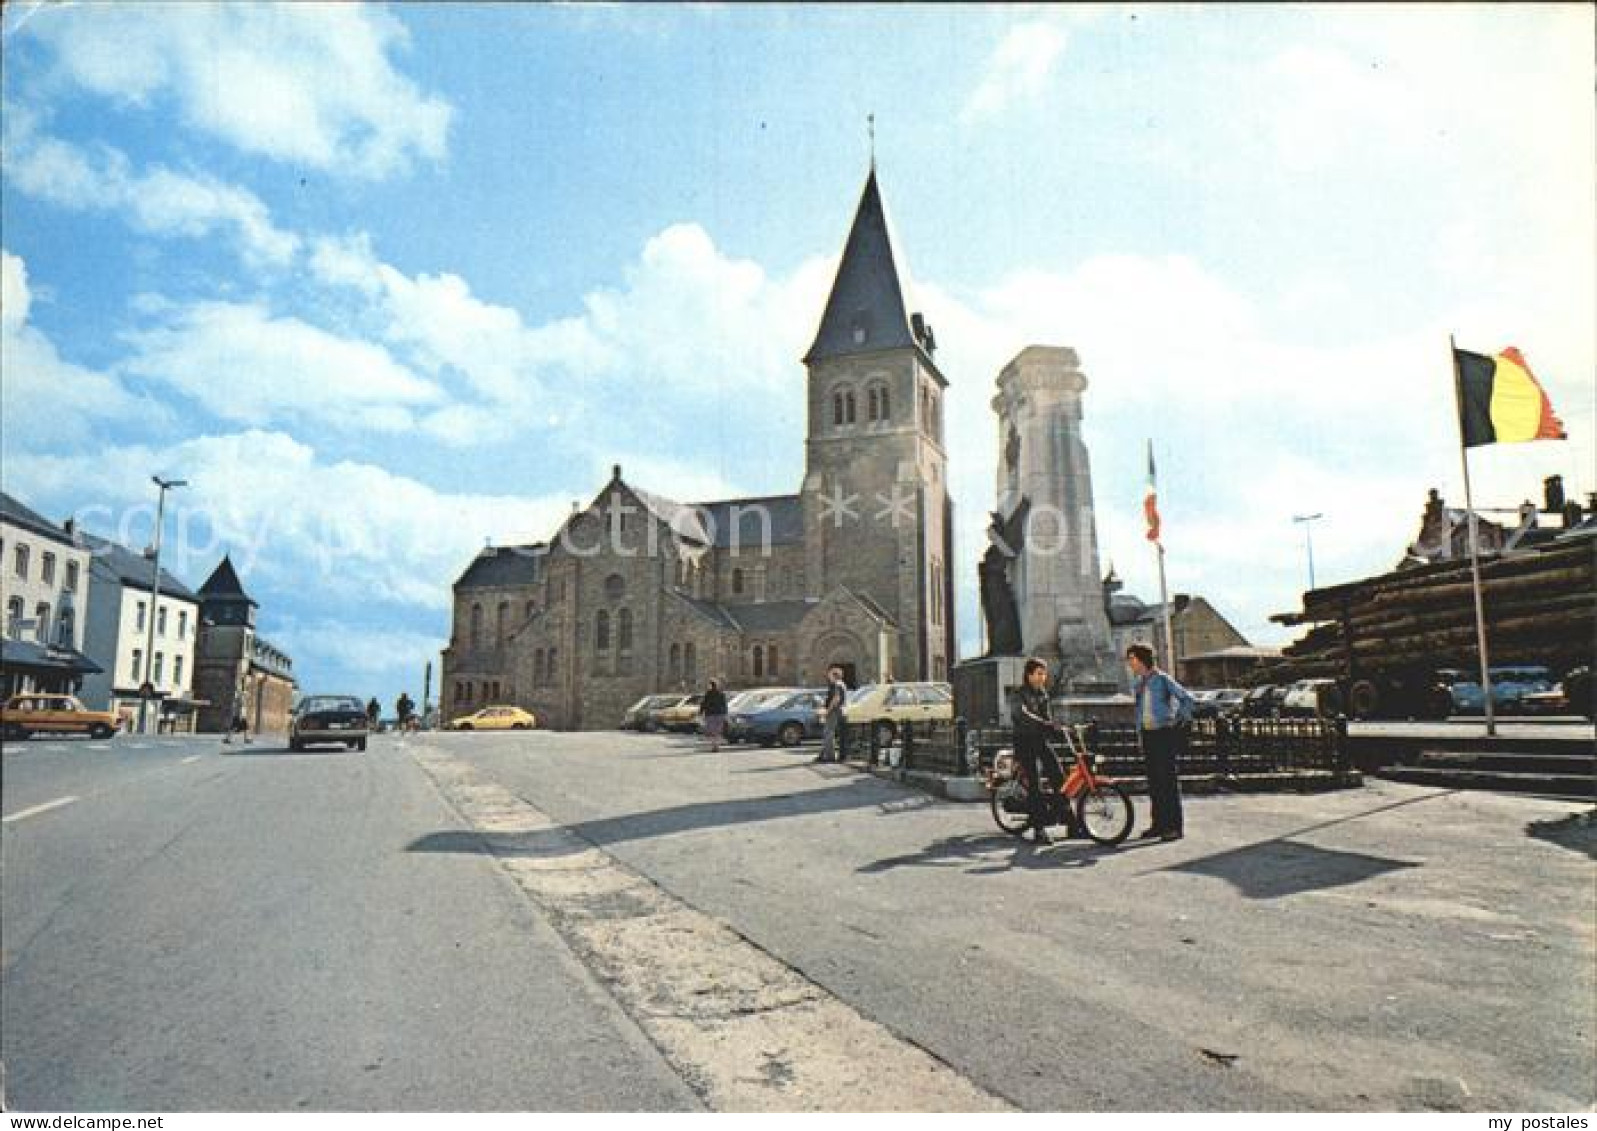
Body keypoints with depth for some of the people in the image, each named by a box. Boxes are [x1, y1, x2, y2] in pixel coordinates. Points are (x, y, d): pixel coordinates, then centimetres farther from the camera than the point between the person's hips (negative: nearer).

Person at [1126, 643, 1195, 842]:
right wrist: (1139, 735, 16)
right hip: (1148, 735, 7)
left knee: (1169, 780, -5)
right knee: (1153, 781, 9)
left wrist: (1182, 721, -6)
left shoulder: (1162, 680, -8)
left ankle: (1175, 826, -1)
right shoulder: (1140, 682, 12)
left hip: (1165, 734, -7)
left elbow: (1187, 698, -6)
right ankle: (1158, 823, 16)